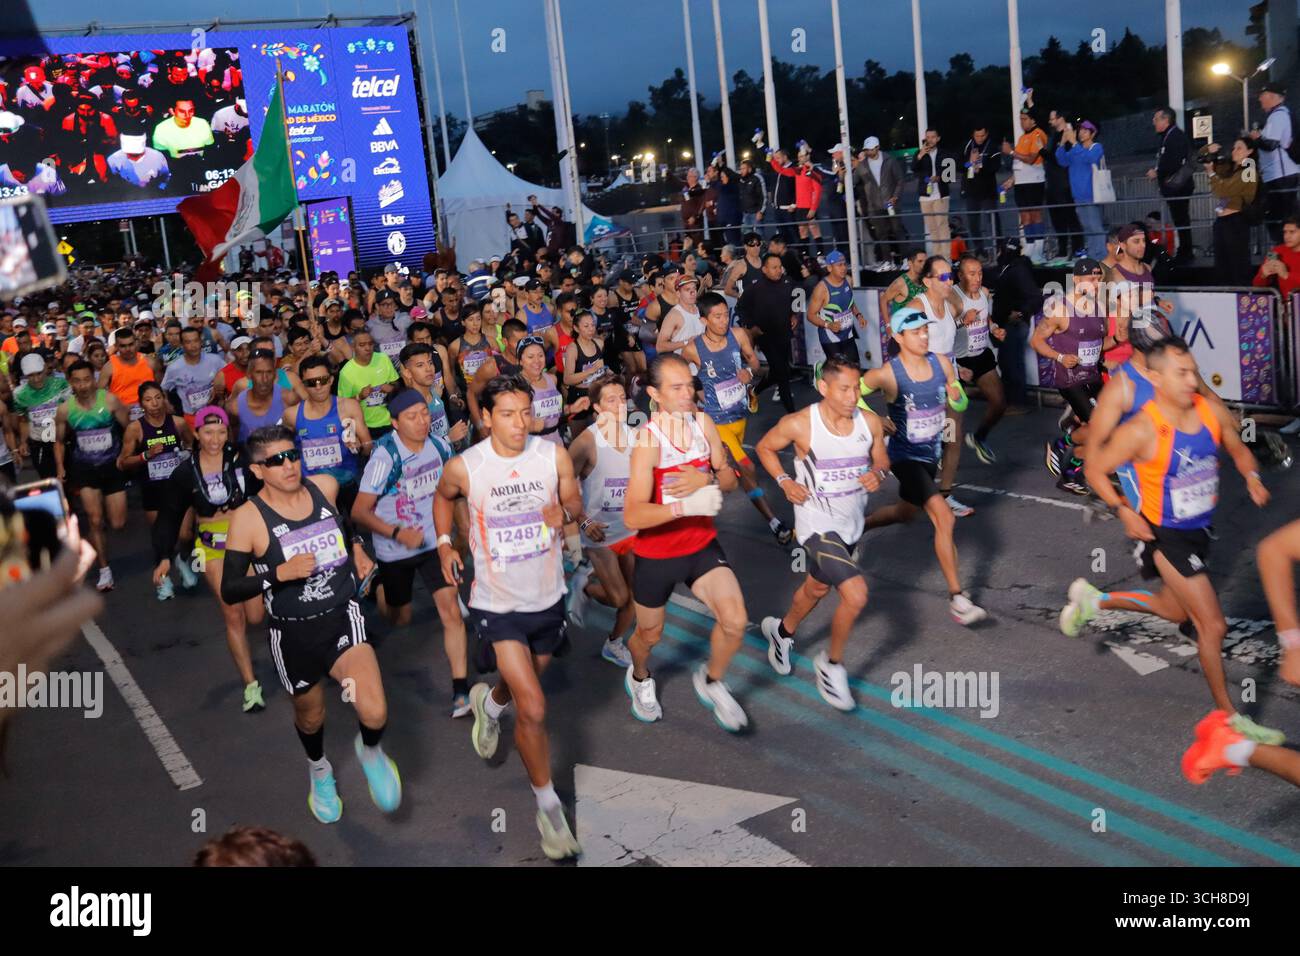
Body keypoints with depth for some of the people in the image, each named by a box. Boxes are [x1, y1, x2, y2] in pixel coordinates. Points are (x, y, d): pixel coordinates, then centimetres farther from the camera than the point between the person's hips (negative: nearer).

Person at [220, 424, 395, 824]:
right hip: (293, 634, -1)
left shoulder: (325, 487, -3)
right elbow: (229, 591, -14)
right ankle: (319, 772, 57)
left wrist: (356, 547, 8)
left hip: (342, 617, 1)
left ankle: (370, 751, 17)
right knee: (310, 715, 22)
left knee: (374, 714, -20)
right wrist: (280, 573, -27)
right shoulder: (248, 518, -14)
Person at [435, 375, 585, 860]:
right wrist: (445, 542, -1)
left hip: (548, 597, 4)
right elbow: (443, 497, 9)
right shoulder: (464, 466, -14)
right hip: (497, 602, -3)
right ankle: (549, 808, 8)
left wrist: (567, 510, -19)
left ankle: (489, 702, 64)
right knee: (533, 709, -11)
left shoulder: (554, 453, -11)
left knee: (524, 685, 27)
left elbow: (574, 500, 3)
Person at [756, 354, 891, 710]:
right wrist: (784, 481, -15)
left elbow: (881, 460, 8)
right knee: (856, 594, -20)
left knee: (817, 588, 26)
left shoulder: (870, 422, -8)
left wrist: (878, 474, -15)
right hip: (818, 525, -6)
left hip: (852, 524, 6)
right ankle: (832, 664, 6)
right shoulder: (799, 424, -19)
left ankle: (782, 630, 57)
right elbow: (764, 447, -1)